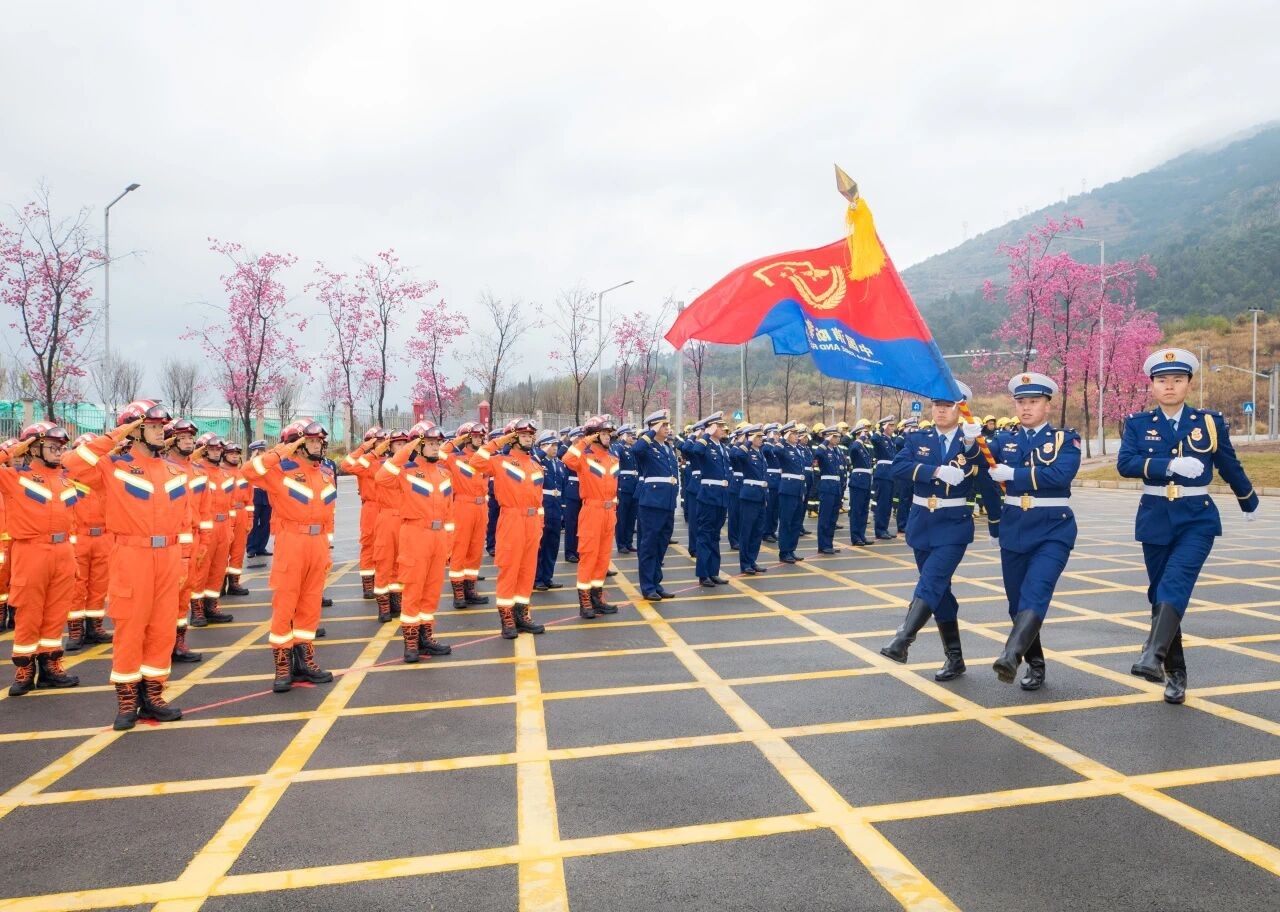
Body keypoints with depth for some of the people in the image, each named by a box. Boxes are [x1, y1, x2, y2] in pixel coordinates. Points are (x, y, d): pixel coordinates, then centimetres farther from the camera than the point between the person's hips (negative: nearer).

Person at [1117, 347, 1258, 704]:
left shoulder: (1210, 421, 3)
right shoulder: (1138, 424, 2)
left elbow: (1230, 466, 15)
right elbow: (1125, 463, -13)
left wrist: (1250, 503, 28)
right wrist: (1170, 464, -25)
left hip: (1198, 518, -2)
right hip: (1155, 519, 2)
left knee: (1176, 581, -24)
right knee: (1159, 593, 7)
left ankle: (1153, 654, -37)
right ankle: (1175, 673, 20)